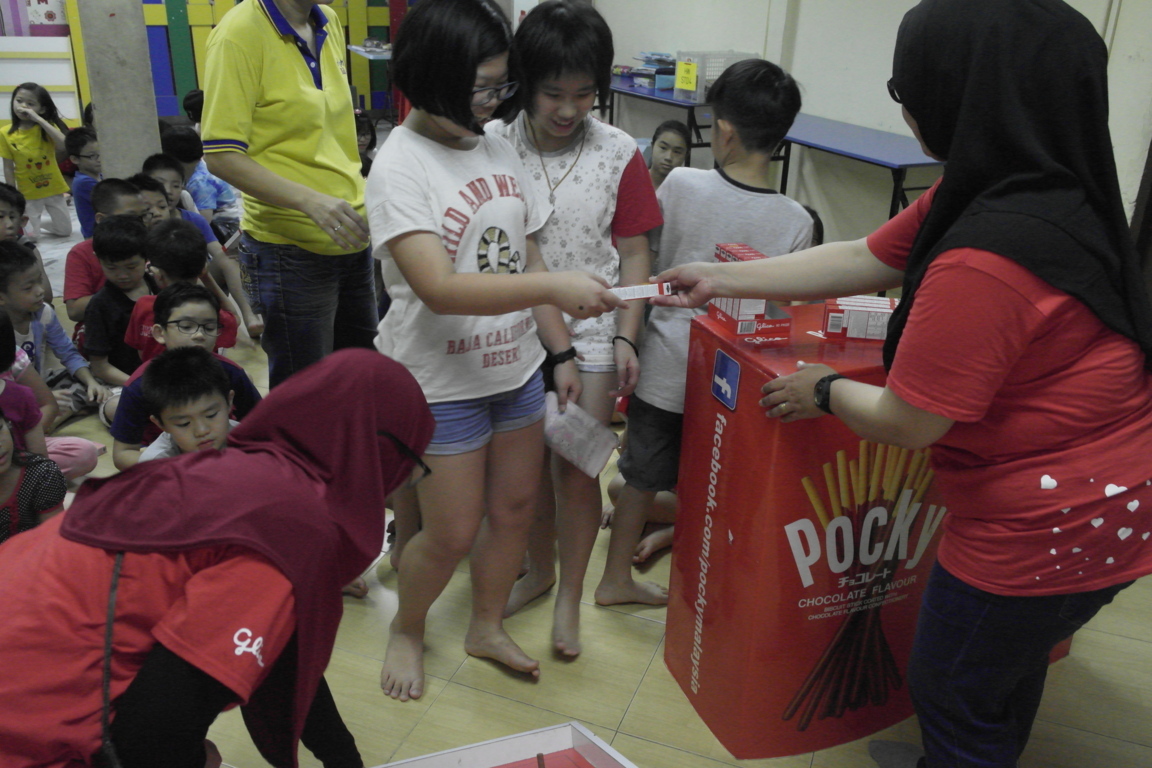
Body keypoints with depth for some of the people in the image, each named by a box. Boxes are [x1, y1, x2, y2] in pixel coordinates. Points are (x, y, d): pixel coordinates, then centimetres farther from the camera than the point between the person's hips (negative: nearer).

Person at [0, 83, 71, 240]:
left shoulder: (47, 126, -6)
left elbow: (63, 145, -28)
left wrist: (38, 119, -27)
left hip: (53, 189, 1)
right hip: (28, 194, -1)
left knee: (65, 230, 10)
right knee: (31, 236, -2)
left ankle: (41, 224, 39)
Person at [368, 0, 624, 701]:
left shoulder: (499, 149, 4)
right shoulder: (401, 165, -16)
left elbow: (527, 260, 10)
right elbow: (439, 289, -28)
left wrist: (561, 351, 8)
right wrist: (555, 286, -36)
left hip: (518, 369, 6)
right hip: (444, 384, -6)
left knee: (515, 507, 16)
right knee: (453, 533, 5)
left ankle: (488, 626, 41)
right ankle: (407, 630, 36)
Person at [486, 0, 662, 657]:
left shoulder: (619, 154, -4)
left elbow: (634, 253, 0)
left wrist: (626, 338, -7)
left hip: (590, 336, -1)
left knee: (574, 471, 2)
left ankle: (570, 597, 23)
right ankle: (539, 568, 38)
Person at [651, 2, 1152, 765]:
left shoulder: (985, 258, -34)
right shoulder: (1030, 192, -1)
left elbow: (905, 422, -24)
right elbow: (861, 259, 4)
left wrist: (825, 391, -3)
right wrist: (723, 280, 8)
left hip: (1043, 530, -9)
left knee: (953, 689, 17)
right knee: (1005, 664, 31)